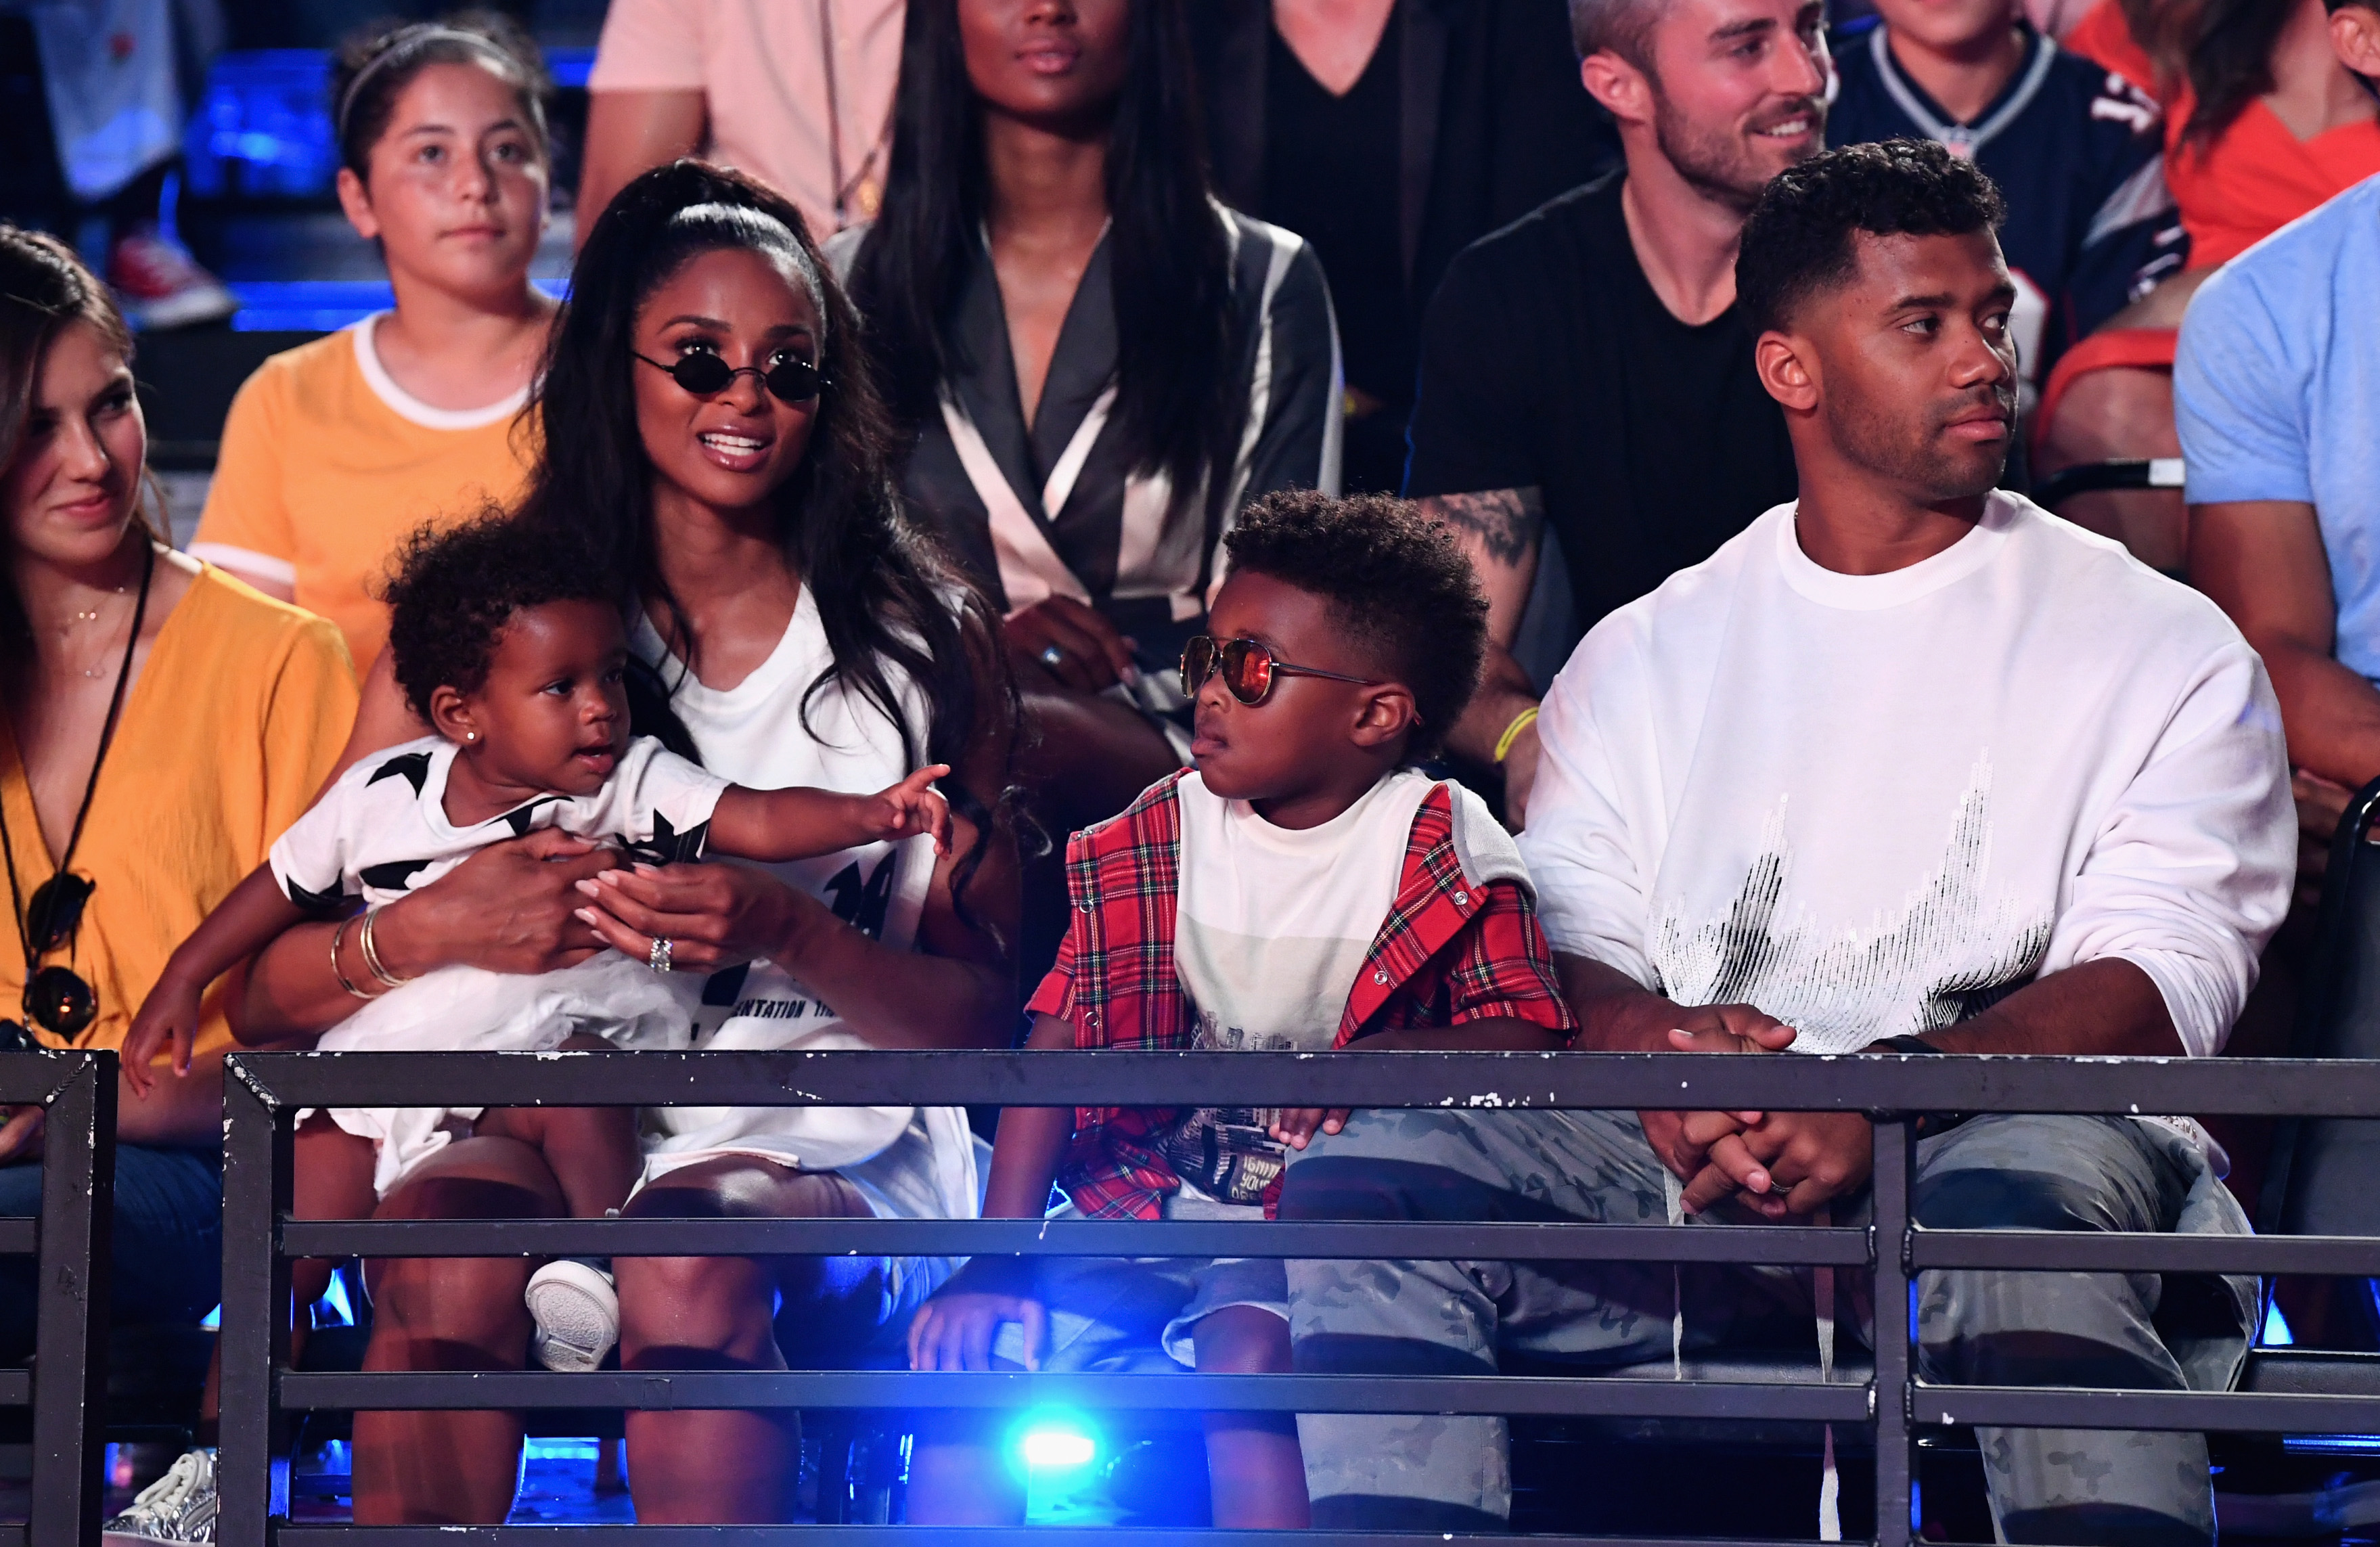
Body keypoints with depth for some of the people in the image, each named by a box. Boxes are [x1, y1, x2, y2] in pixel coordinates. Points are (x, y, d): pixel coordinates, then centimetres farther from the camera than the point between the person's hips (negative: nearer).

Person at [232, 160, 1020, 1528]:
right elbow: (269, 992, 6)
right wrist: (437, 929, -16)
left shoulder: (922, 636, 10)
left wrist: (784, 933, -15)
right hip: (541, 1128, 1)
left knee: (693, 1246, -36)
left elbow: (979, 1015, 4)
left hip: (833, 1154, -1)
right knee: (440, 1239, -34)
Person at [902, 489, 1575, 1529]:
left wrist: (1380, 1055, -37)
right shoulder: (1157, 838, 7)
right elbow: (1056, 1049, 3)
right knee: (971, 1345, -15)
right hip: (1140, 1204, 4)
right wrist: (999, 1259, -8)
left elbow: (1521, 1043, -16)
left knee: (1249, 1348, -33)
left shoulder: (1443, 851, -5)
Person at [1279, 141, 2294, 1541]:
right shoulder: (1647, 657, 22)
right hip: (1691, 1164, 3)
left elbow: (2159, 981, -1)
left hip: (2005, 1129, -3)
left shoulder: (2164, 652, 12)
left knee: (2024, 1199, -40)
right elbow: (1567, 941, 13)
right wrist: (1647, 1042, -14)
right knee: (1373, 1168, -24)